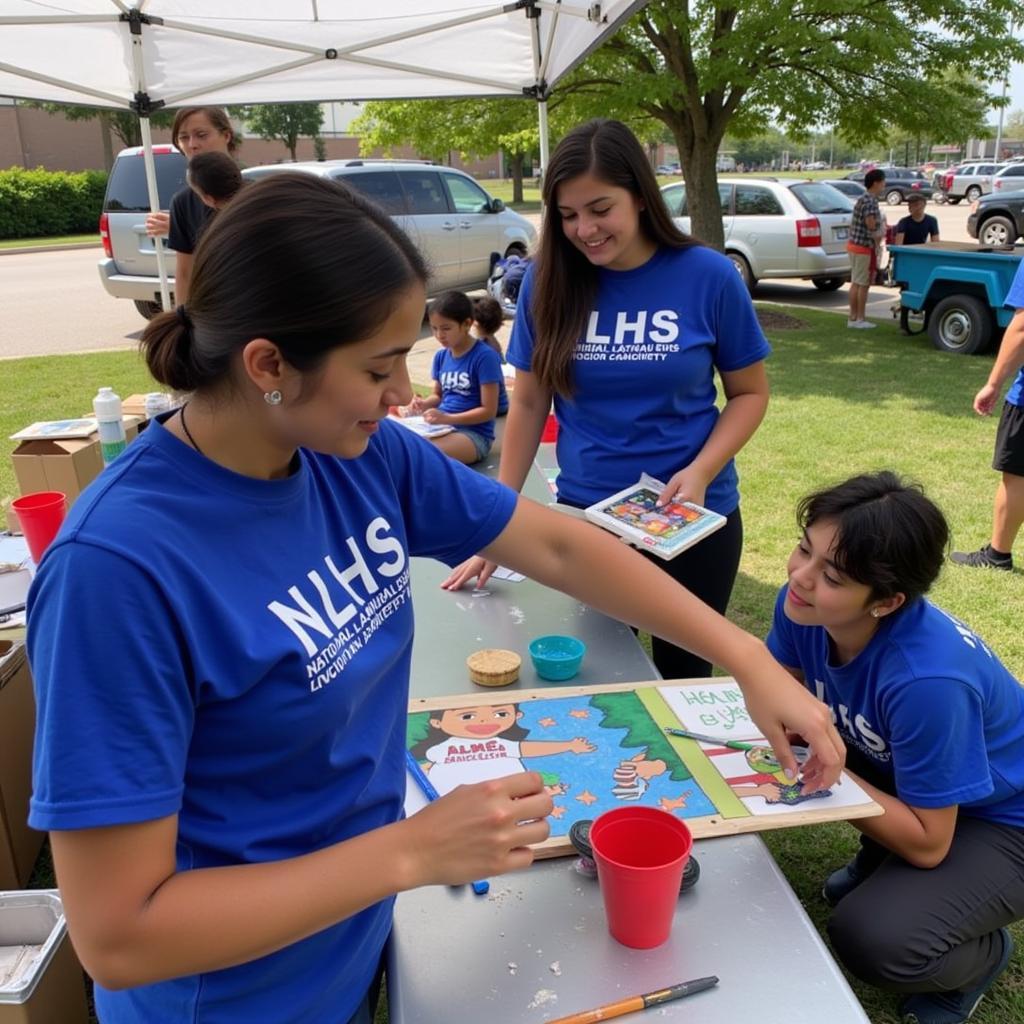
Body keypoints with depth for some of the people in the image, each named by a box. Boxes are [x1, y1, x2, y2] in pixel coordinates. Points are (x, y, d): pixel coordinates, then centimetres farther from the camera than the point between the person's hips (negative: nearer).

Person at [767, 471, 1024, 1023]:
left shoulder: (927, 680, -39)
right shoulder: (802, 604, -21)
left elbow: (927, 843, -27)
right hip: (906, 775, 7)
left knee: (871, 940, -26)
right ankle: (879, 860, 13)